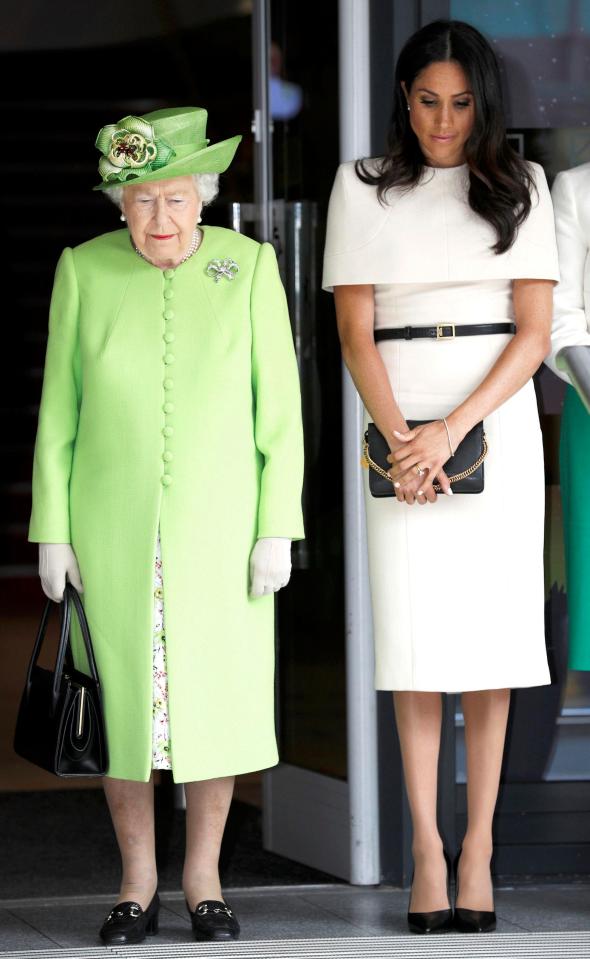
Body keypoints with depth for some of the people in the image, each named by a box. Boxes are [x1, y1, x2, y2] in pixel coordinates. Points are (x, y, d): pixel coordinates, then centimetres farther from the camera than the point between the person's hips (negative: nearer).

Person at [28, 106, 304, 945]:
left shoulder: (249, 267, -4)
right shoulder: (84, 271, -1)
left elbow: (278, 409, -2)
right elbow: (59, 411, 3)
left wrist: (277, 529, -7)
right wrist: (53, 530, -1)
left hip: (217, 522, 0)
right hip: (113, 528, 1)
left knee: (216, 695, 2)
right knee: (122, 700, 4)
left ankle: (204, 881, 16)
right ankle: (137, 885, 15)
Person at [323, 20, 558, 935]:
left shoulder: (519, 186, 6)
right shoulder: (362, 188, 5)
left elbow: (535, 330, 0)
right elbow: (356, 331, 1)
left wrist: (452, 430, -11)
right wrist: (398, 440, -12)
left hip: (496, 422, 0)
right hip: (401, 425, 0)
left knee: (490, 640, -2)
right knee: (415, 645, -4)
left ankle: (478, 849, 1)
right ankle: (427, 850, -3)